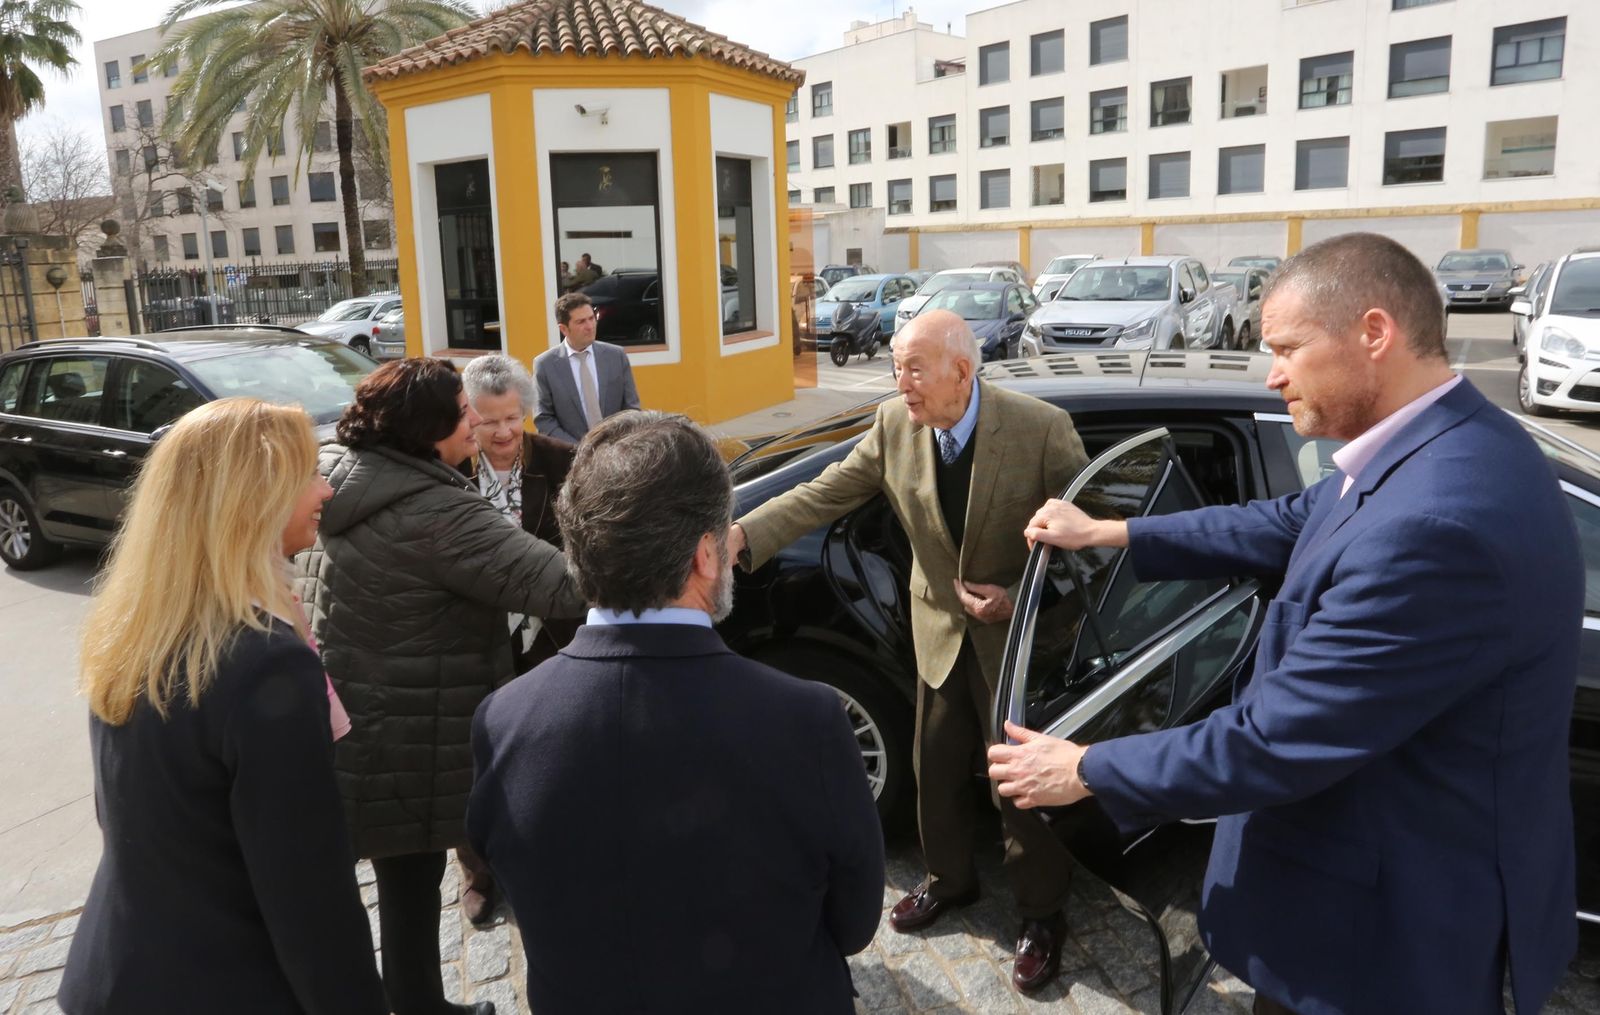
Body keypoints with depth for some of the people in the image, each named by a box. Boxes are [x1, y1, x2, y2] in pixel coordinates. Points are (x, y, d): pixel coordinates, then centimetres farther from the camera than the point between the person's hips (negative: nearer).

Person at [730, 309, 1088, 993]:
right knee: (938, 767, 19)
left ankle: (1041, 915, 33)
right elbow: (822, 495, -11)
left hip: (1023, 634, -4)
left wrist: (1021, 599, -22)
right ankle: (949, 878, 45)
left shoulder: (1042, 429, -21)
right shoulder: (894, 426, -11)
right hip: (941, 630, 4)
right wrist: (741, 535, -24)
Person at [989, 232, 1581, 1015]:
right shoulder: (1446, 447, -2)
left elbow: (1274, 743, -30)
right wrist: (1108, 533, 11)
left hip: (1394, 917, -9)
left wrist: (1084, 770, -17)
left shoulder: (1433, 524, -35)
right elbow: (1292, 526, 11)